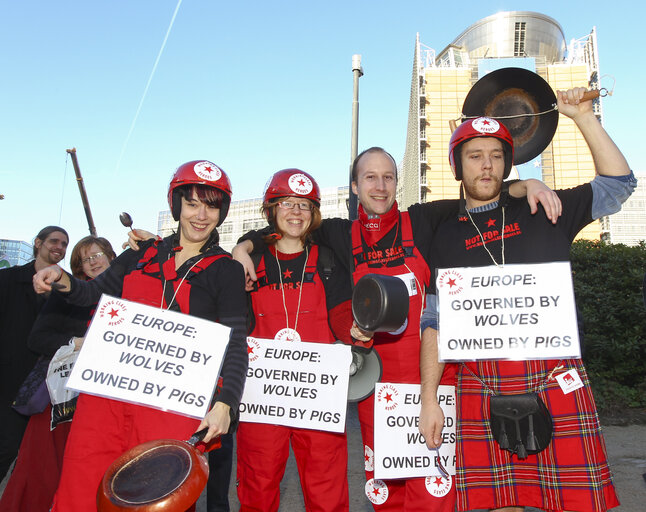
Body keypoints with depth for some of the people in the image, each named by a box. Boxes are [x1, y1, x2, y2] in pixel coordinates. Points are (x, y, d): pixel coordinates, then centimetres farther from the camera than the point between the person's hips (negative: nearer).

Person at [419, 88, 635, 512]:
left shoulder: (542, 212, 12)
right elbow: (434, 323, 8)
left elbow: (619, 182, 9)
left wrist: (583, 115, 4)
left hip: (555, 378, 0)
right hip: (481, 387, 0)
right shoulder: (445, 237, 11)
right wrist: (429, 398, 3)